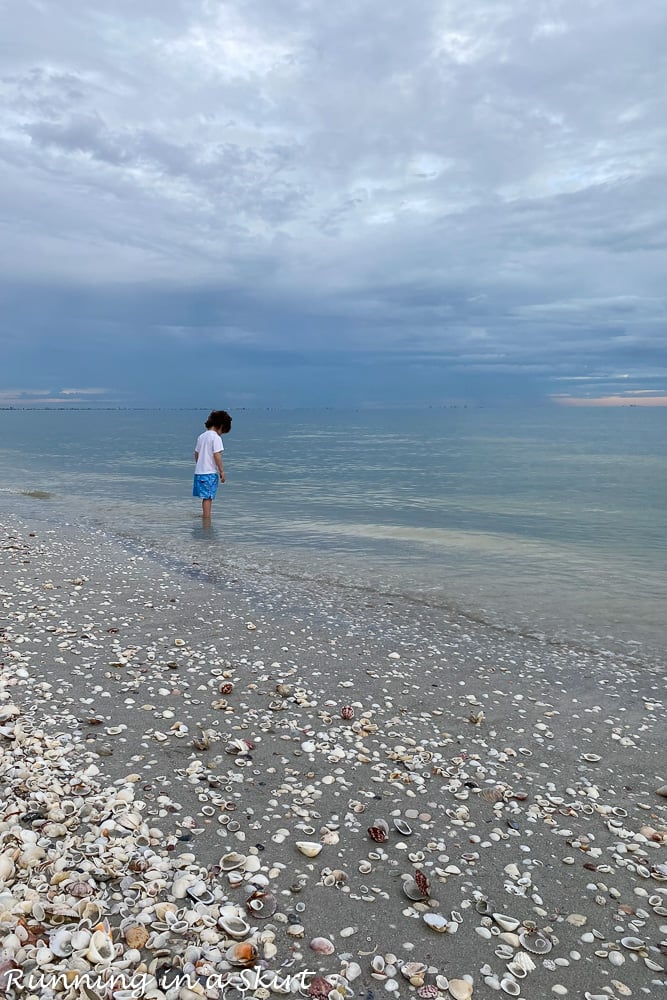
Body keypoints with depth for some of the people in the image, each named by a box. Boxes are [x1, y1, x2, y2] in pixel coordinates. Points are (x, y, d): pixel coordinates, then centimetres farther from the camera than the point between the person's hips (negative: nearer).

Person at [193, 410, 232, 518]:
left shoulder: (201, 436, 13)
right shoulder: (216, 437, -10)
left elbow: (196, 454, 17)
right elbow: (217, 455, -16)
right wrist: (222, 471, -12)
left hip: (199, 472, 7)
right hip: (210, 472, -7)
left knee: (206, 497, 14)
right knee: (208, 498, -3)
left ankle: (205, 516, 21)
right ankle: (207, 519, -2)